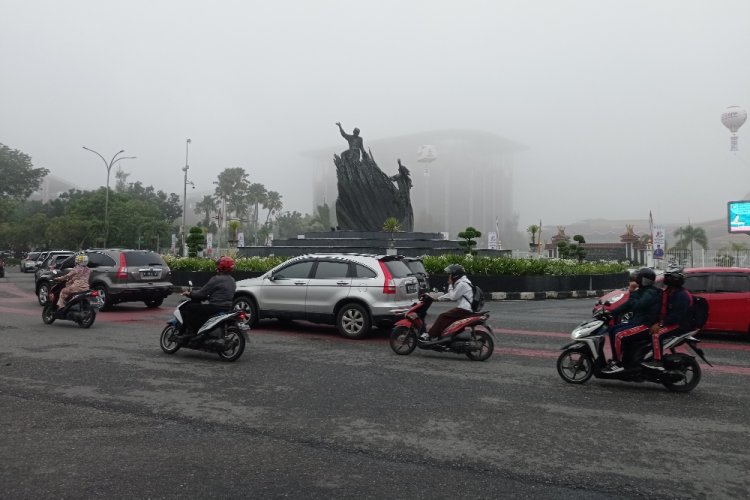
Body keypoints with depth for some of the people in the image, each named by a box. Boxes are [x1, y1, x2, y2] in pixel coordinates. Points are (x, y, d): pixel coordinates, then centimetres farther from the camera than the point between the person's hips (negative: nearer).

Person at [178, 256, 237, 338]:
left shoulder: (217, 279, -15)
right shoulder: (231, 280, 12)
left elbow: (202, 293, -11)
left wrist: (190, 294, 4)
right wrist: (208, 297, 25)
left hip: (216, 308, -9)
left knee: (187, 308, -4)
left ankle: (189, 331, -9)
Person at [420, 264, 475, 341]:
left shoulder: (462, 284, -14)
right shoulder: (461, 282, 18)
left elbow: (453, 297, -13)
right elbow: (452, 295, 24)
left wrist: (450, 285, -5)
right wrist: (438, 298, 20)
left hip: (464, 310, -10)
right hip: (464, 308, 10)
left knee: (442, 317, -14)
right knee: (444, 316, 11)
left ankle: (430, 336, -16)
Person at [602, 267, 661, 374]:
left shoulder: (651, 293, -15)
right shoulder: (642, 291, 17)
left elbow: (637, 305, -31)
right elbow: (629, 305, 18)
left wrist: (632, 292, -20)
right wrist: (612, 313, 11)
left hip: (646, 325, -11)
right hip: (637, 322, 11)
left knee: (619, 335, -24)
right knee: (612, 330, 4)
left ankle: (618, 364, -17)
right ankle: (615, 359, 5)